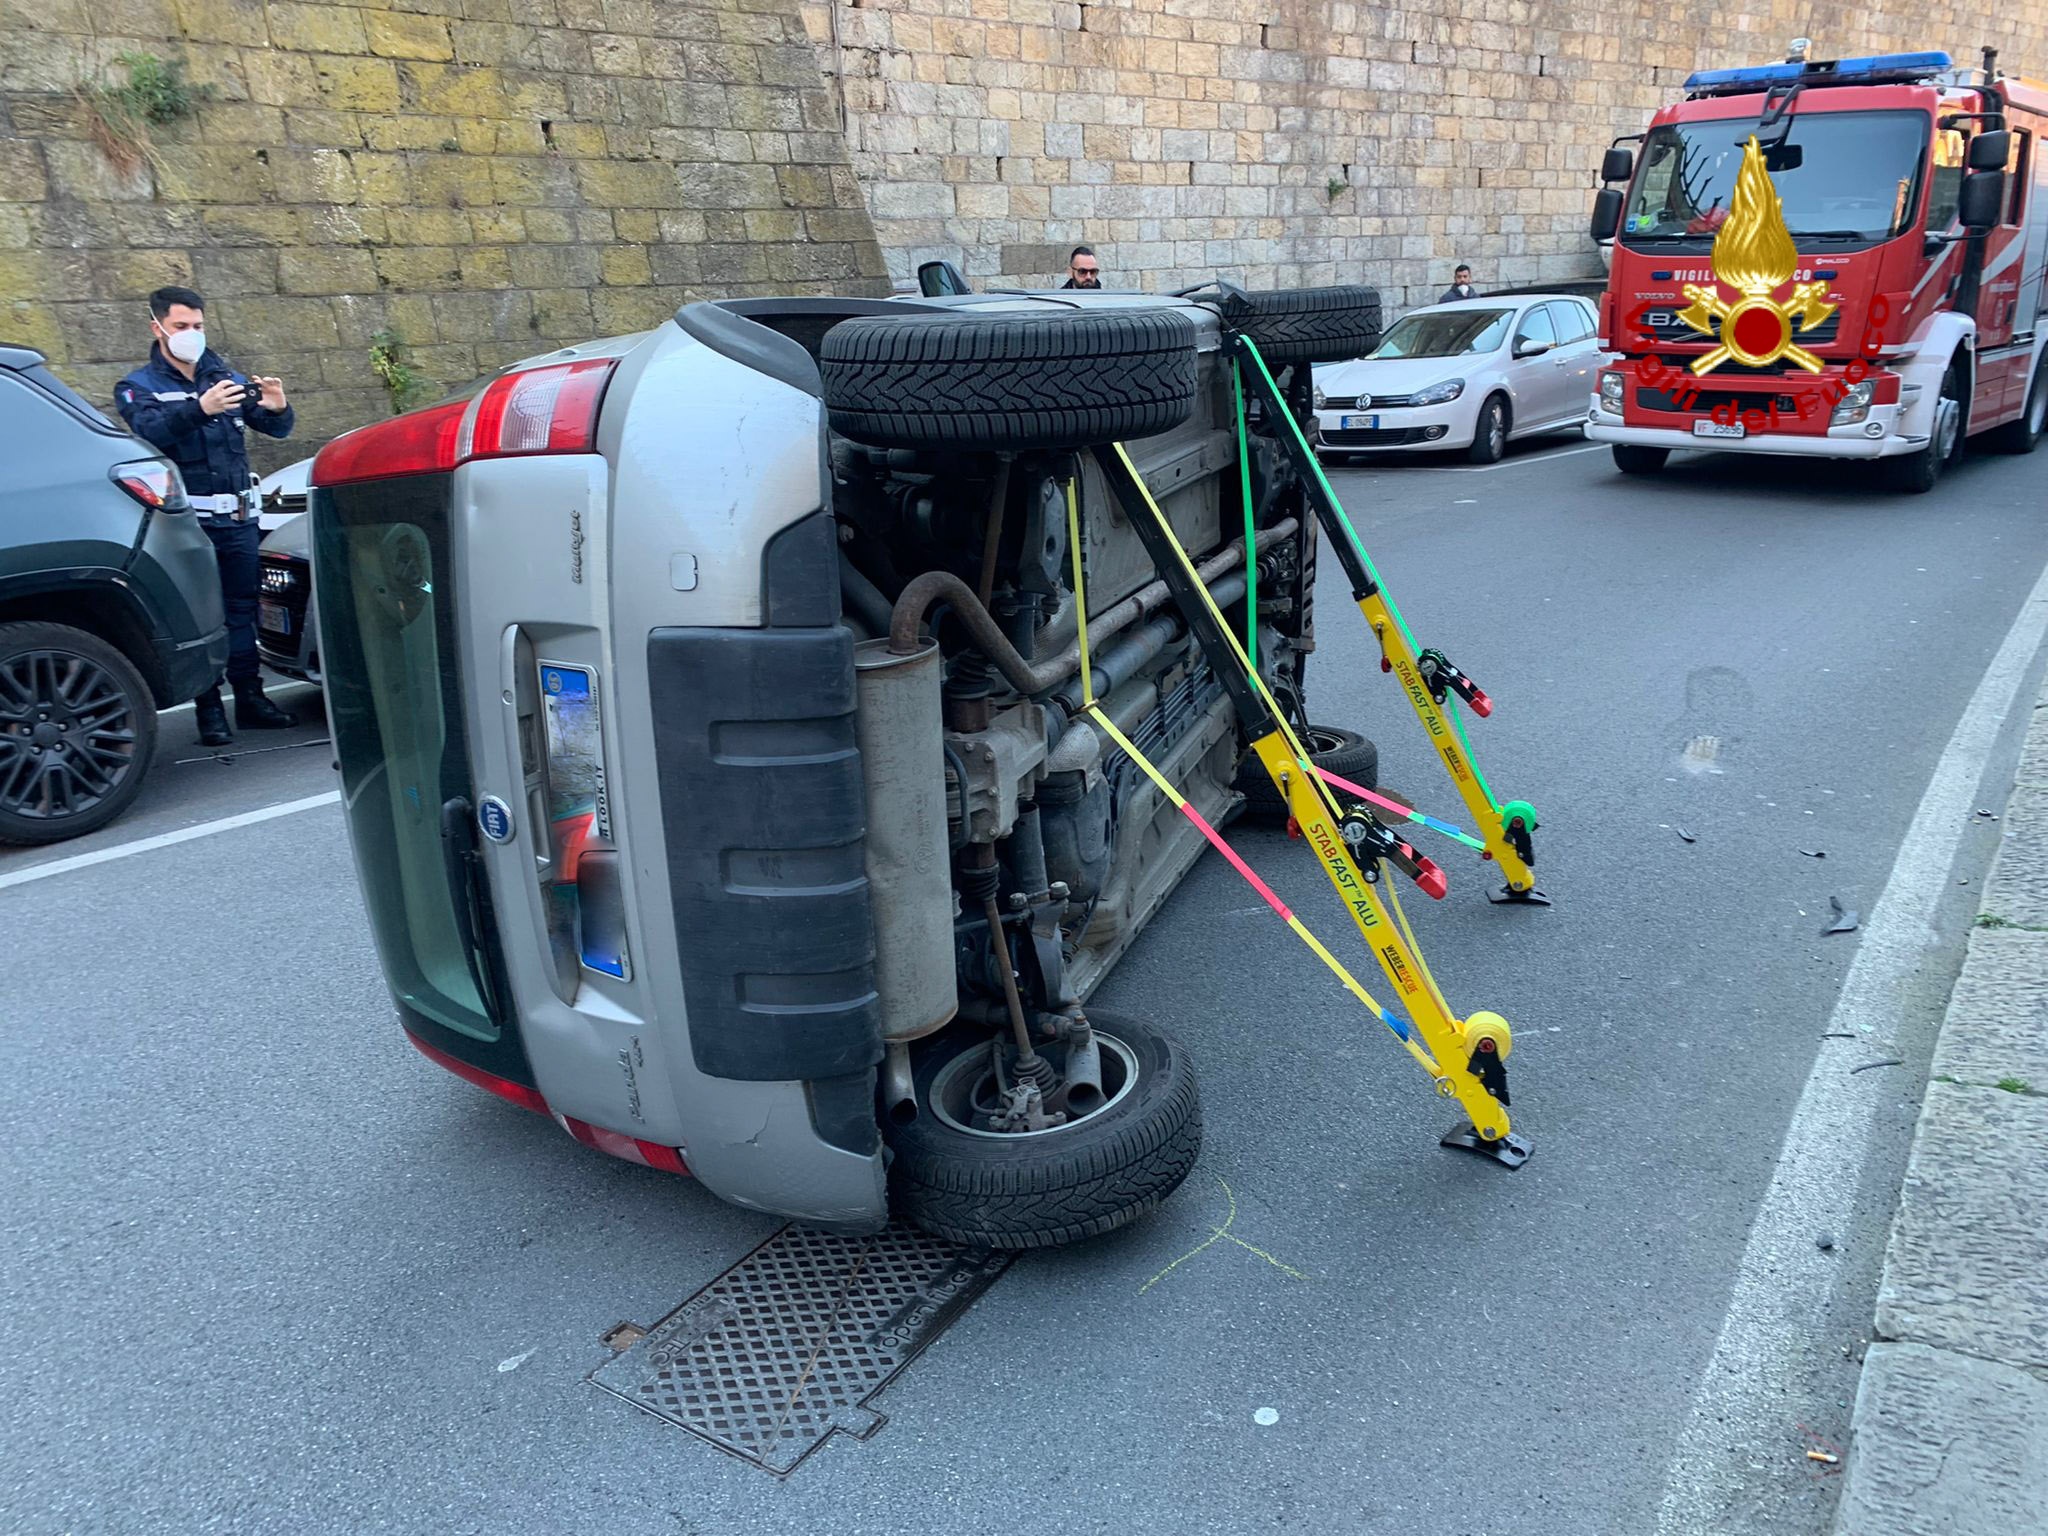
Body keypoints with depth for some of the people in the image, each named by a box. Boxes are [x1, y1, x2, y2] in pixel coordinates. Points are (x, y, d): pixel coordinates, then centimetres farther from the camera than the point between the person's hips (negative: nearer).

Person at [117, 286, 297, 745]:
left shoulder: (225, 376, 14)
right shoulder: (138, 387, 3)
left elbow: (276, 429, 9)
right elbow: (150, 431, -19)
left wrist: (277, 408, -16)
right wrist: (199, 409, -36)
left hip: (239, 518, 4)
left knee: (243, 611, 7)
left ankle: (250, 698, 16)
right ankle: (209, 709, 1)